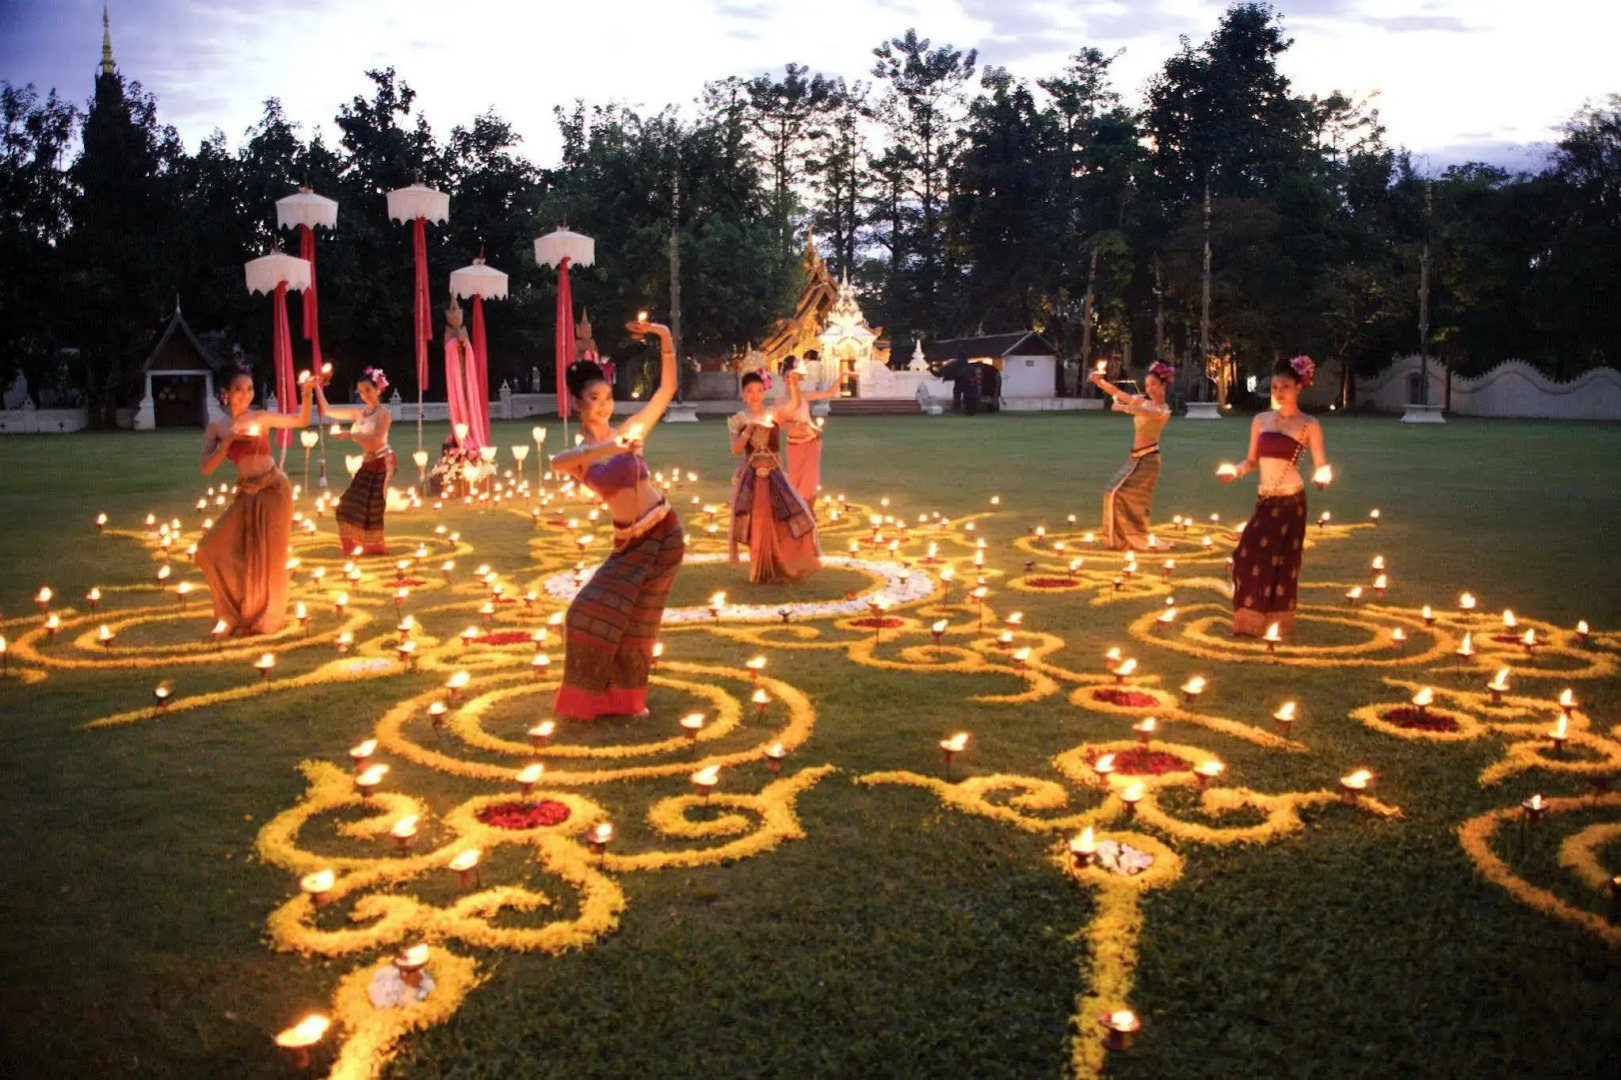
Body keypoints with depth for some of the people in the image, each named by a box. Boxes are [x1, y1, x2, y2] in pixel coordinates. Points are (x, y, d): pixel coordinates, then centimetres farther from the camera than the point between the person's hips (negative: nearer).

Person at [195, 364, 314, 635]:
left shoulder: (261, 418, -3)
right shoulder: (216, 428, 3)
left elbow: (301, 421, -3)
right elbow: (207, 469, -4)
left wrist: (306, 394, -19)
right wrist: (228, 442, -15)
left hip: (274, 490, -4)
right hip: (246, 495, 4)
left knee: (268, 557, 1)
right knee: (210, 549, 0)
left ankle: (264, 619, 19)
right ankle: (239, 613, 16)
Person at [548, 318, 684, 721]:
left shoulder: (630, 432, -2)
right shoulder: (578, 454, -4)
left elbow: (667, 389, -4)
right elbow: (556, 463, -30)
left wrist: (665, 339, -13)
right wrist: (604, 449, -43)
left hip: (663, 534, -1)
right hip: (629, 542, 1)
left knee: (637, 621, 8)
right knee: (594, 614, -1)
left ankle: (629, 698, 26)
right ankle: (589, 698, 19)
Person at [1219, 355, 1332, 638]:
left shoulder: (1309, 425, -1)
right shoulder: (1261, 420, 10)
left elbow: (1320, 463, -7)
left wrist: (1325, 474, -28)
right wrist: (1234, 472, -5)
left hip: (1290, 501, -4)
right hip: (1264, 500, 4)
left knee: (1282, 561, 0)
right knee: (1249, 555, -1)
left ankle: (1278, 623, 11)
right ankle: (1251, 621, 12)